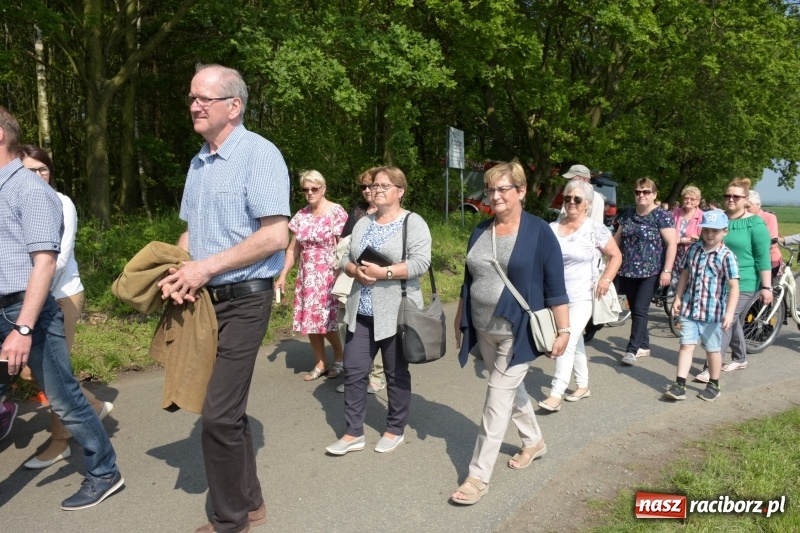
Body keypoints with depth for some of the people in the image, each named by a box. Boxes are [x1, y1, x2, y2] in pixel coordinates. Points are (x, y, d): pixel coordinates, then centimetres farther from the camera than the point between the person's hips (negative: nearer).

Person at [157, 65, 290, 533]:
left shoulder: (258, 154, -13)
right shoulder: (199, 162, 12)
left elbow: (275, 235, -21)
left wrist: (206, 267, -19)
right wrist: (176, 270, -2)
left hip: (243, 300, -8)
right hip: (205, 299, 8)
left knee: (219, 416, -6)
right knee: (229, 409, 16)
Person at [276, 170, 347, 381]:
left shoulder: (336, 212, -9)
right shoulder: (301, 215, 8)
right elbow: (293, 248, 11)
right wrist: (283, 275, 6)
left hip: (328, 275, -5)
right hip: (307, 276, 6)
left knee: (326, 320, -5)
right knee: (309, 320, 6)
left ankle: (339, 357, 20)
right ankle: (320, 363, 20)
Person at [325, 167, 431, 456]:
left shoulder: (413, 223, -6)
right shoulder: (363, 223, 13)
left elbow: (420, 262, -16)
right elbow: (346, 258, 12)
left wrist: (384, 272, -22)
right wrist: (356, 271, -10)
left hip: (396, 312, -5)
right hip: (361, 311, 6)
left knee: (396, 373, 8)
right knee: (354, 371, 5)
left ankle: (395, 430, 25)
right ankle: (354, 433, 17)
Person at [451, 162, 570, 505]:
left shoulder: (538, 231, -10)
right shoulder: (481, 231, 6)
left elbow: (555, 286, -10)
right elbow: (469, 280, 13)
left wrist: (564, 329, -12)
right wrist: (460, 320, 16)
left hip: (517, 332, -6)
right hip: (484, 329, 6)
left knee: (498, 400, -4)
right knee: (511, 389, 21)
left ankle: (479, 476, 5)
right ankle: (534, 441, 44)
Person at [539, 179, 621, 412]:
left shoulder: (596, 230, -6)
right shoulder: (552, 228, 3)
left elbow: (616, 255, 1)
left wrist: (606, 279, -12)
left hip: (582, 297, -4)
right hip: (557, 296, 4)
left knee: (568, 342, -12)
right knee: (575, 341, 16)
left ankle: (555, 394, -10)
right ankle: (583, 385, 31)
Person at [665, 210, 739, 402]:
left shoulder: (726, 256, -11)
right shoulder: (693, 249, 3)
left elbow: (734, 287, -14)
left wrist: (729, 313, -21)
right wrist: (678, 298, 8)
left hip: (713, 312, -3)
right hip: (689, 308, 4)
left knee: (712, 349, 11)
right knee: (686, 345, 3)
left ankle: (713, 385, 28)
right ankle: (679, 385, 5)